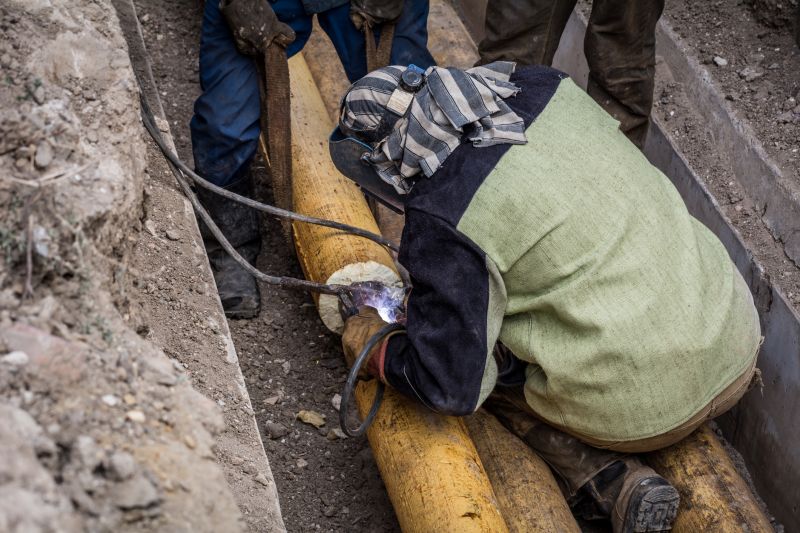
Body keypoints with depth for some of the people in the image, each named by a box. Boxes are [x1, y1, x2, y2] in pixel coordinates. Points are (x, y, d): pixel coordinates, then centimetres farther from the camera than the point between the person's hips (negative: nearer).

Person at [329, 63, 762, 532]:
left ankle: (609, 483, 1)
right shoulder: (542, 87, 2)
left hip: (645, 410, -7)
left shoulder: (443, 219, -17)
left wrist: (372, 349, 8)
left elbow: (451, 386, -11)